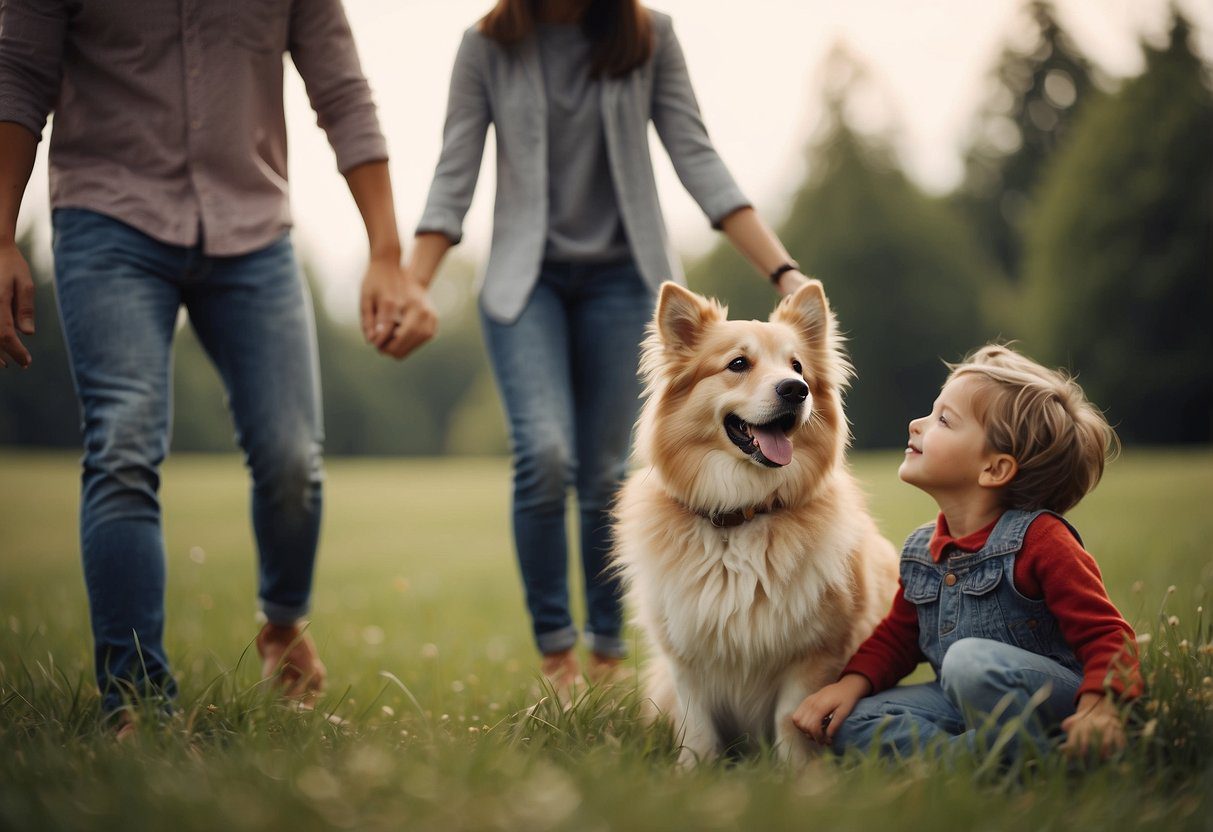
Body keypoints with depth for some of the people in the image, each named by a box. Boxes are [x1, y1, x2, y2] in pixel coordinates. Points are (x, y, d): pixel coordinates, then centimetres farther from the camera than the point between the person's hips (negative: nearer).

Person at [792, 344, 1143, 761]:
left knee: (972, 660, -37)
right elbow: (897, 636, 19)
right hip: (965, 707, 7)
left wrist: (1098, 707, -35)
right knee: (850, 723, -10)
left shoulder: (1039, 539, -14)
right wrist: (852, 682, 0)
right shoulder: (921, 550, 8)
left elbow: (1105, 633, -16)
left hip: (1055, 702, -7)